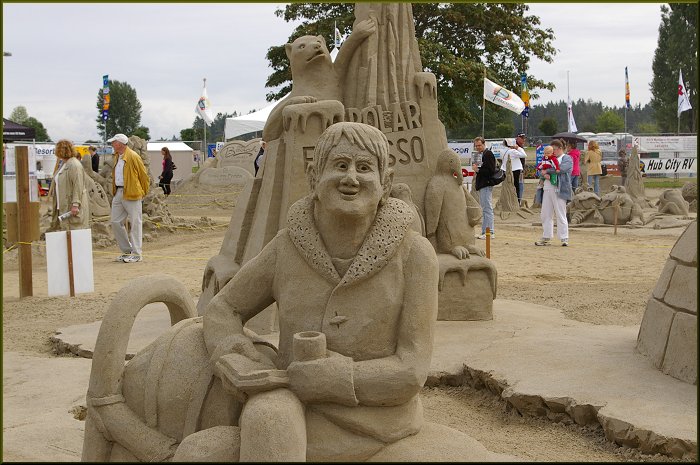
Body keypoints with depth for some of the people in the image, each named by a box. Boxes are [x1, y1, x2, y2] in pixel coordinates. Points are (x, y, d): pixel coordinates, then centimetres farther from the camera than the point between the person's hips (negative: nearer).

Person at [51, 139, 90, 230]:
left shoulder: (74, 165, -16)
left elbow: (78, 186, -21)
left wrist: (75, 204, -25)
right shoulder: (62, 164, 15)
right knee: (66, 228, 11)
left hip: (72, 206, -10)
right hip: (64, 206, 10)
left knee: (75, 229, -8)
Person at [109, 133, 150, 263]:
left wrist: (143, 193, -2)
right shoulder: (117, 157, 15)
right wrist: (115, 191, 17)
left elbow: (144, 175, -8)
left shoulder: (132, 156, -11)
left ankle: (136, 254, 3)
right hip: (118, 193, 9)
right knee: (115, 222, 9)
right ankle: (127, 251, 20)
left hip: (132, 194, -9)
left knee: (135, 223, -2)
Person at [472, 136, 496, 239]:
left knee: (487, 209, -10)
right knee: (485, 209, 13)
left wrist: (478, 170, -19)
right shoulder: (481, 154, 18)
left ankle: (490, 233, -9)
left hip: (486, 185, -11)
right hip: (482, 185, 11)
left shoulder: (488, 154, -12)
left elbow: (491, 170, -20)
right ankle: (485, 232, 18)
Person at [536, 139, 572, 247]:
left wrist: (547, 171, -9)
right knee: (545, 214, 7)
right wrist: (543, 174, -10)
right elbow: (540, 170, 13)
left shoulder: (567, 159, 2)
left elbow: (561, 169, -16)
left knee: (561, 215, -4)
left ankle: (564, 238, 1)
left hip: (559, 190, -6)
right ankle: (546, 237, 14)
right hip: (547, 189, 6)